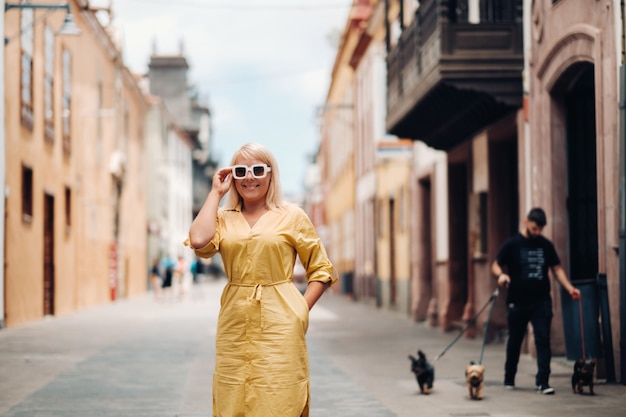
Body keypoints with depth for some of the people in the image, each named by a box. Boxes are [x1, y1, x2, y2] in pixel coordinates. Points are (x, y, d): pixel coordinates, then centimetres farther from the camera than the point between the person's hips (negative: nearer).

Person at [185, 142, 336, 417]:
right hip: (234, 325, 3)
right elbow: (199, 241, -13)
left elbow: (321, 270, 7)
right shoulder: (223, 218, 9)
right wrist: (216, 192, -2)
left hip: (279, 324, -2)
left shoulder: (291, 216, 4)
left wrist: (301, 310, -6)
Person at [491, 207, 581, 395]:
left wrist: (569, 287, -4)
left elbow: (557, 268, 10)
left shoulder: (546, 245, 7)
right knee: (515, 341, 11)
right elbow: (496, 265, 0)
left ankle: (543, 381, -9)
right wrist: (501, 275, -23)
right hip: (517, 302, -1)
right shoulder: (512, 244, -1)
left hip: (541, 301, 1)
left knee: (543, 340, -8)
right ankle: (509, 379, 27)